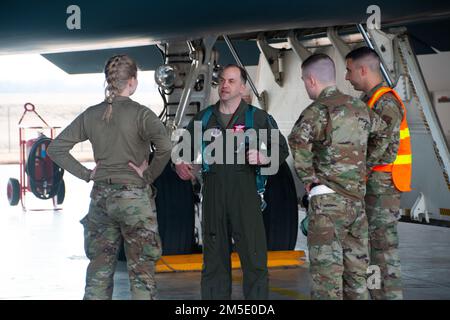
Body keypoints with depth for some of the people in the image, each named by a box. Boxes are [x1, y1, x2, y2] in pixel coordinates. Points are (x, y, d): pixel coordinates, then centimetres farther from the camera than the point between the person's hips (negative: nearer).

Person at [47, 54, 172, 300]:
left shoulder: (91, 114, 5)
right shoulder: (140, 114, -9)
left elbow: (55, 148, 7)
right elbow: (165, 146, -25)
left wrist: (85, 174, 6)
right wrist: (150, 175, -11)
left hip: (100, 195, 5)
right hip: (133, 196, -5)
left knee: (99, 270, 11)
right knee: (141, 271, 1)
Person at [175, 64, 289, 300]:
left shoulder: (258, 118, 6)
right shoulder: (203, 118, 15)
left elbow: (282, 149, 5)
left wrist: (265, 158, -15)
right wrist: (180, 164, 2)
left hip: (246, 196, -3)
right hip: (213, 198, 3)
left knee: (254, 260, -6)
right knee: (214, 261, 7)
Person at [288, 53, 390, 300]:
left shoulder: (318, 110, -10)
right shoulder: (359, 108, 13)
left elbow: (298, 140, -29)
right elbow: (383, 133, 31)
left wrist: (308, 177, -15)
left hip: (327, 199, -7)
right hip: (357, 199, 7)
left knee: (326, 272, -6)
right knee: (355, 271, 12)